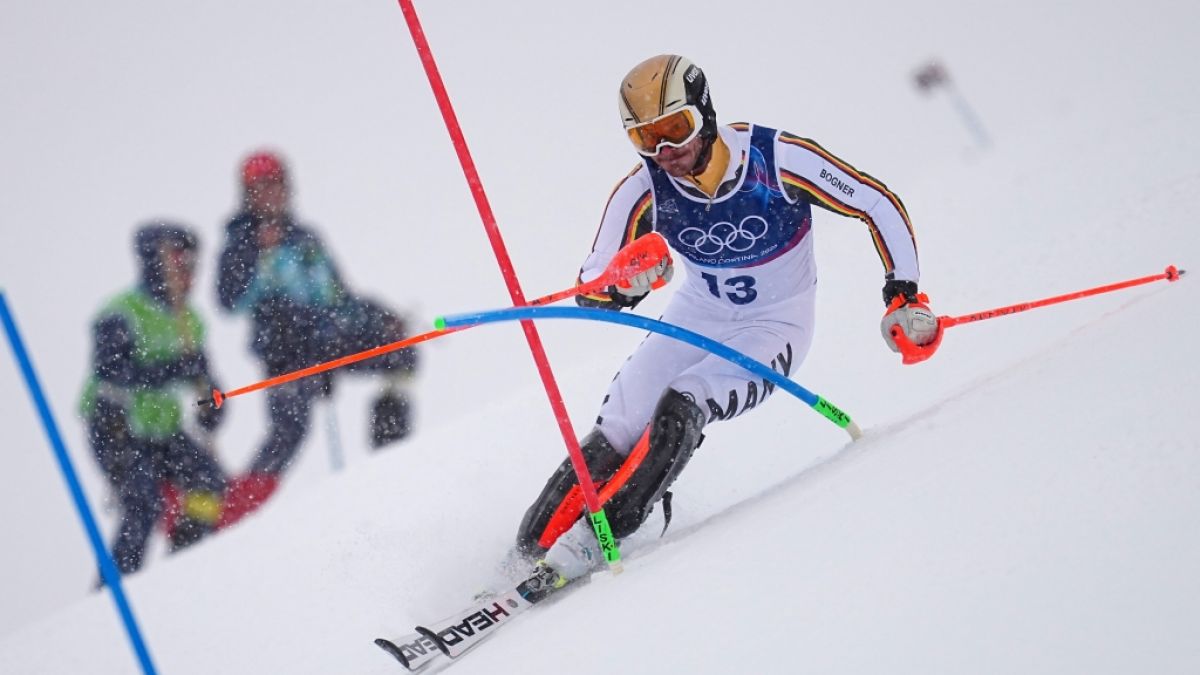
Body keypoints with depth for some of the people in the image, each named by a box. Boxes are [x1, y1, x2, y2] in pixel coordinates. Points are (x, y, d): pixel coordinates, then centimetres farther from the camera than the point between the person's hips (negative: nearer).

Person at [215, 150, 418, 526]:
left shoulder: (304, 238, 24)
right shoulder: (242, 241, 6)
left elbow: (338, 295, 29)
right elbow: (231, 300, -8)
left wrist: (381, 318, 19)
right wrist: (260, 254, -16)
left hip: (333, 335, 6)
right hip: (288, 347, -6)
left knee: (400, 353, -12)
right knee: (290, 428, -22)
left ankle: (393, 449, -1)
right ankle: (236, 512, -18)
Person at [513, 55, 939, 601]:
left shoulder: (778, 158, -25)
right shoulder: (642, 192, -16)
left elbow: (880, 206, -14)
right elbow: (591, 288, -11)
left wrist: (904, 295, -19)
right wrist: (626, 283, -34)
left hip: (775, 326, -3)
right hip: (697, 318, 3)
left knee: (680, 409, -28)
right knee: (622, 423, -17)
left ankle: (586, 543, -24)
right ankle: (536, 543, -7)